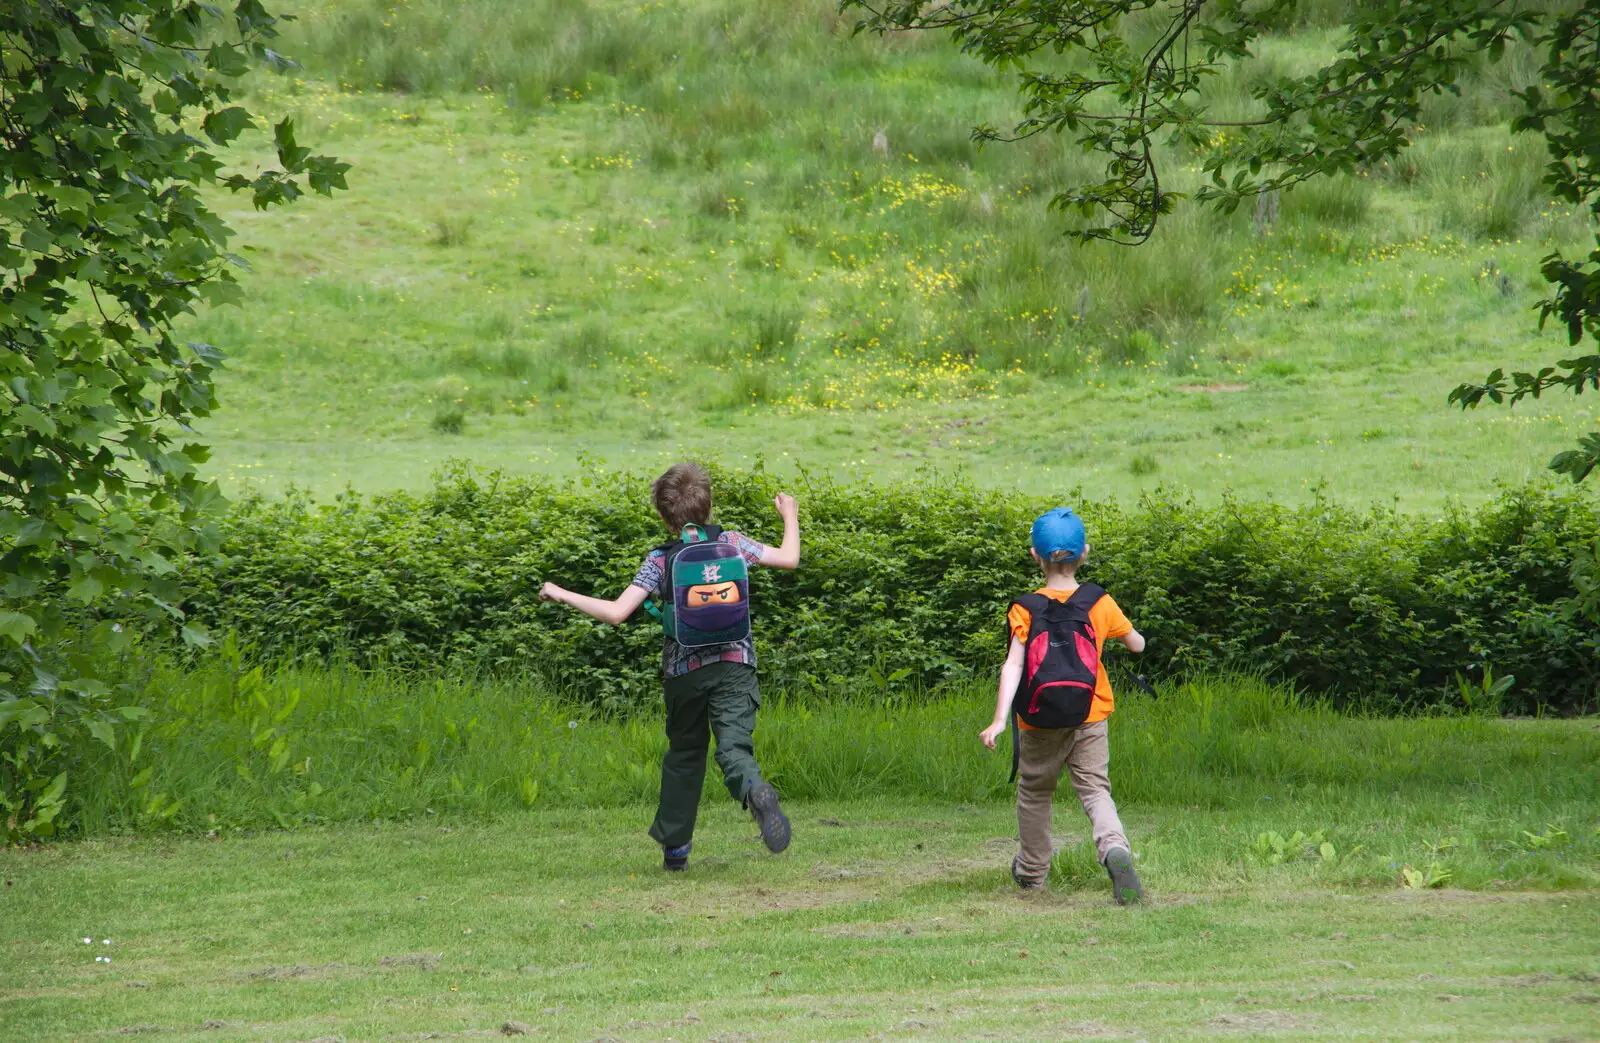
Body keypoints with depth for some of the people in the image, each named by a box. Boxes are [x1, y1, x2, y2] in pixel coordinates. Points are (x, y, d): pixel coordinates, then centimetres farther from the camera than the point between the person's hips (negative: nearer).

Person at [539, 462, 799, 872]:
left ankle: (674, 845, 23)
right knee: (734, 746, -9)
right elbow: (789, 559, 10)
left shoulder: (661, 560, -6)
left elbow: (615, 612, -13)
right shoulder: (733, 544, 0)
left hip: (684, 671, 0)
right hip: (735, 668, 0)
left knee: (685, 753, 16)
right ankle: (755, 791, -45)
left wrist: (561, 594, -2)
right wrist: (790, 517, 29)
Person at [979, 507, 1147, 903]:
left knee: (1034, 792, 19)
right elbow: (1137, 645, 12)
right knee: (1095, 789, -2)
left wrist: (999, 720, -25)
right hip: (1088, 721, 0)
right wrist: (1126, 634, 37)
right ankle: (1115, 849, -31)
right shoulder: (1099, 603, -2)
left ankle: (1032, 870, 33)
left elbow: (1013, 665, -18)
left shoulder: (1025, 610, -7)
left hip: (1039, 723, 0)